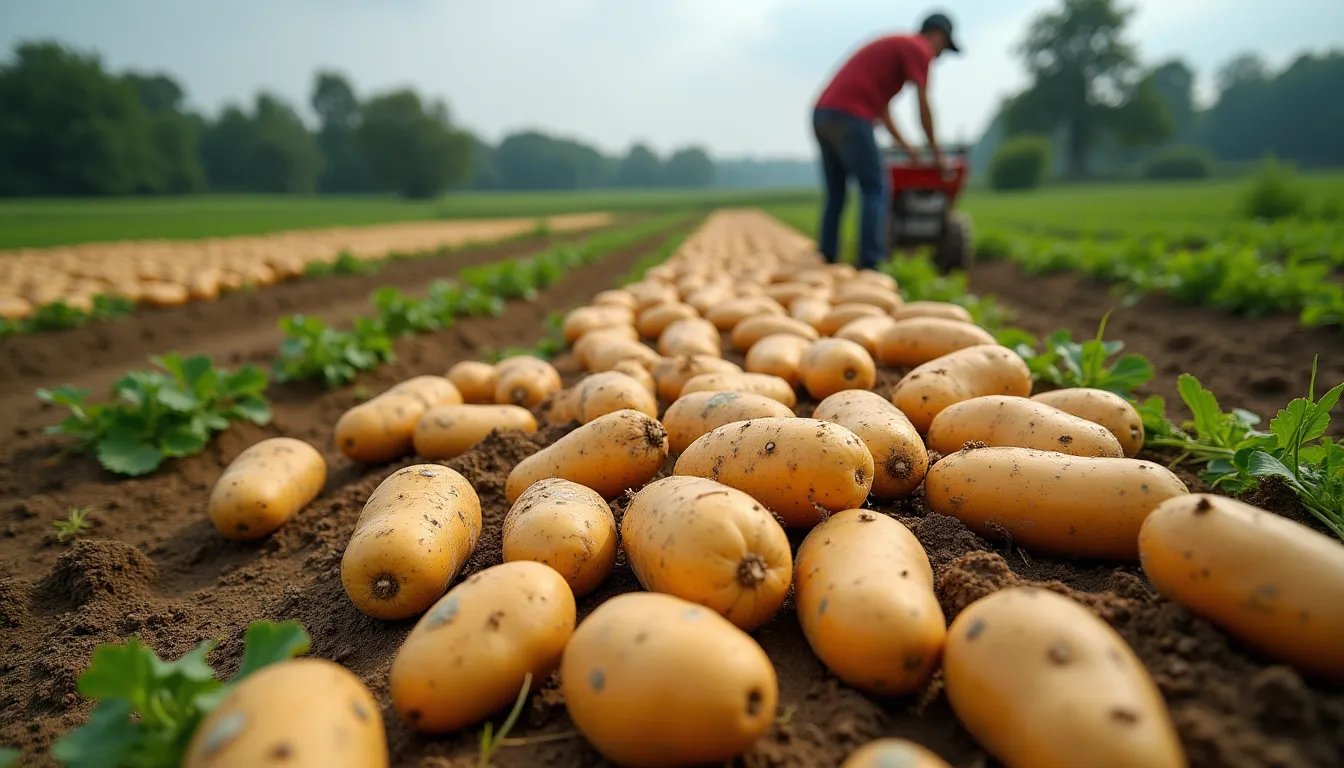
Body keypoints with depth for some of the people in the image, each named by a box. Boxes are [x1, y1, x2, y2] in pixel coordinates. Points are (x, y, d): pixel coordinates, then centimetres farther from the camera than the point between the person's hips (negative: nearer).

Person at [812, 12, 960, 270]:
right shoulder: (919, 49, 3)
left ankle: (827, 263, 12)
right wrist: (936, 152, 11)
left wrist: (903, 144, 35)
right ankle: (870, 265, -10)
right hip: (849, 117, -9)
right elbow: (924, 108, 0)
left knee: (835, 194, 13)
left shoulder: (893, 45, 31)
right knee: (875, 190, -4)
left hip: (823, 115, 9)